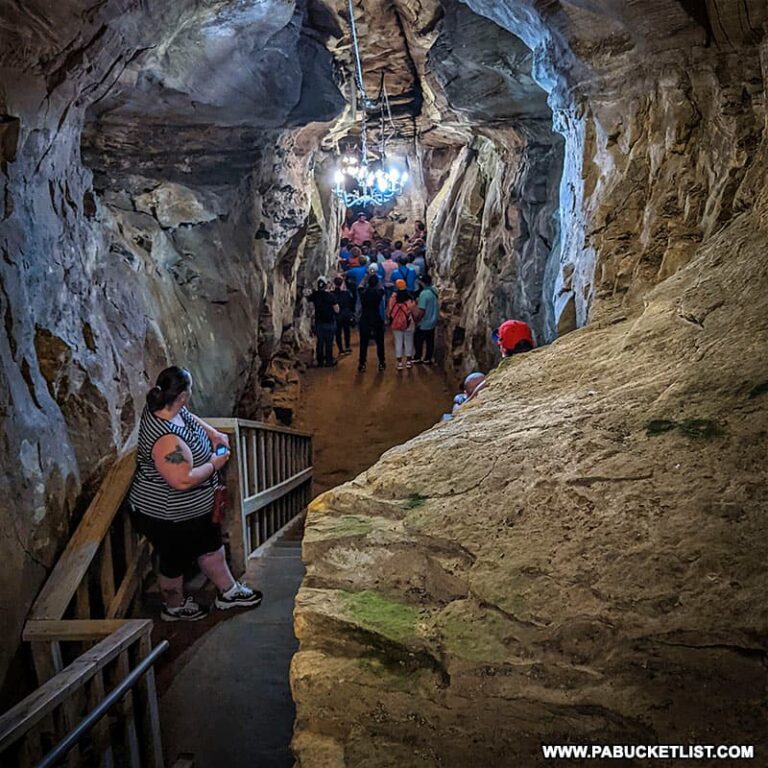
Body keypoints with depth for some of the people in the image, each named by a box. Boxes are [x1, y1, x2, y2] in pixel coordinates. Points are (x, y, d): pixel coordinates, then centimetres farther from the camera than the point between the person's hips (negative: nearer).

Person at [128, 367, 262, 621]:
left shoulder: (162, 408, -9)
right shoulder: (167, 438, -38)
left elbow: (190, 417, 14)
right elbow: (183, 480, -37)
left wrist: (213, 433, 1)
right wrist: (214, 464, -21)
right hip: (166, 516, -9)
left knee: (211, 546, 24)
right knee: (176, 561, 17)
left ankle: (228, 592, 43)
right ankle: (174, 607, 44)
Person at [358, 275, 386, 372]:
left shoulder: (363, 292, -5)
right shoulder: (379, 293, -8)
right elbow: (381, 287, 15)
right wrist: (376, 278, 23)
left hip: (364, 321, 1)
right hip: (377, 320, -1)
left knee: (363, 343, 5)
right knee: (380, 343, 9)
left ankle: (362, 364, 5)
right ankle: (381, 363, 13)